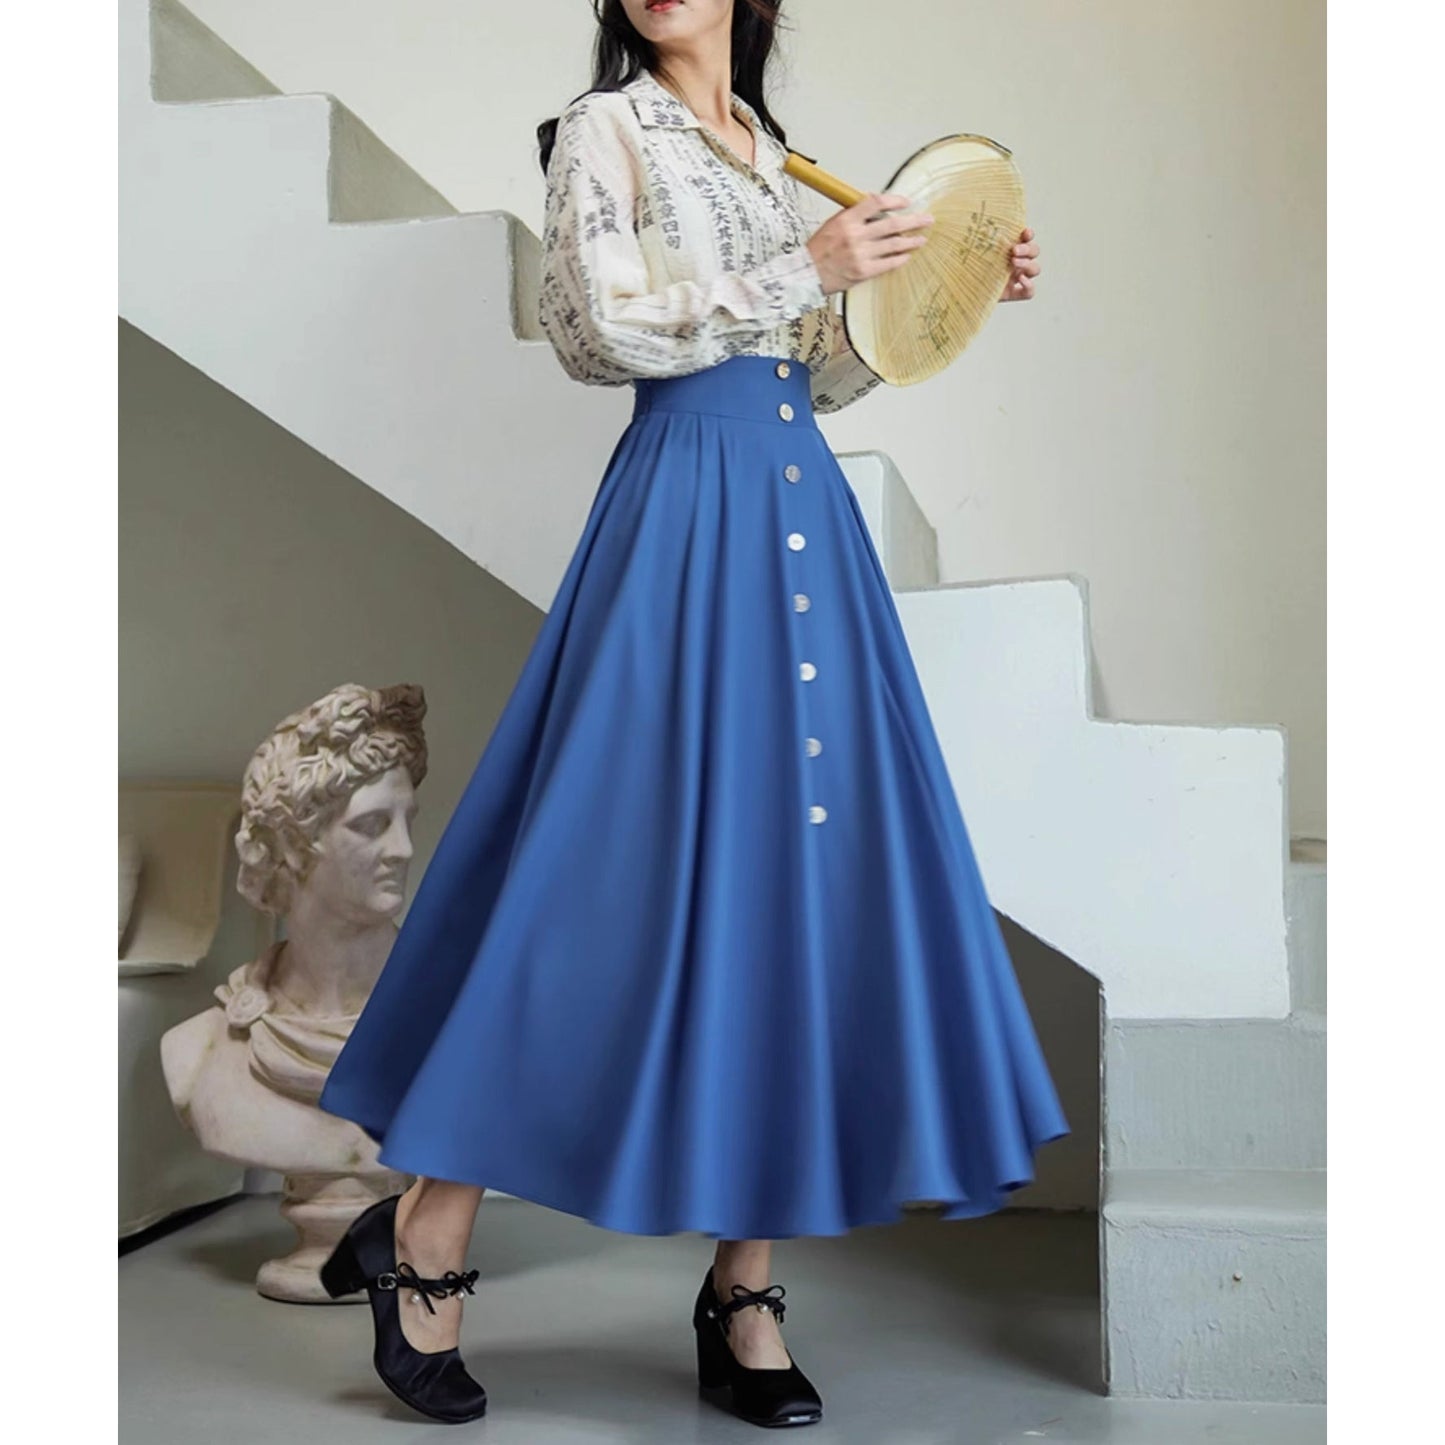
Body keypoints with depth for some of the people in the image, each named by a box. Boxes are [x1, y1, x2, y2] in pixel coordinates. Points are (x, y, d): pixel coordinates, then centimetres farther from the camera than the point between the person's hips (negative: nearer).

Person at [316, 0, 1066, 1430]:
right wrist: (805, 271, -10)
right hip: (686, 514, -6)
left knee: (795, 860, 1)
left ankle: (744, 1290, 9)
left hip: (801, 515, 6)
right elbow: (603, 329, -10)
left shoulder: (772, 151, 22)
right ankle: (424, 1235, 7)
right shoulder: (603, 130, 5)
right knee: (623, 866, -9)